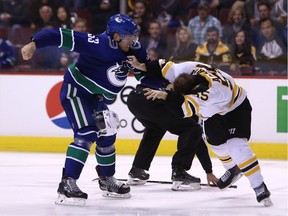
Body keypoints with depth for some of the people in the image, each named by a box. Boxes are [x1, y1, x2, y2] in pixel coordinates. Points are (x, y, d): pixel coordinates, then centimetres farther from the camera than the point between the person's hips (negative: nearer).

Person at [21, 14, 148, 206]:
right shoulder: (98, 44, -29)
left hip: (96, 98, 9)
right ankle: (67, 184, -26)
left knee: (107, 137, 15)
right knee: (87, 134, -22)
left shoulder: (133, 50, -6)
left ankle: (107, 181, 35)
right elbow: (63, 36, -33)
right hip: (75, 91, -9)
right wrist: (34, 44, -42)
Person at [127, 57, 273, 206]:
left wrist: (164, 95, -51)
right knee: (216, 143, 17)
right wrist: (142, 66, -13)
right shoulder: (188, 69, -29)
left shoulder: (213, 91, -47)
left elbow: (186, 107, -52)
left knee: (236, 145, -22)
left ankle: (260, 188, -19)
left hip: (236, 107, -8)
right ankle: (233, 170, 45)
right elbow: (168, 68, -11)